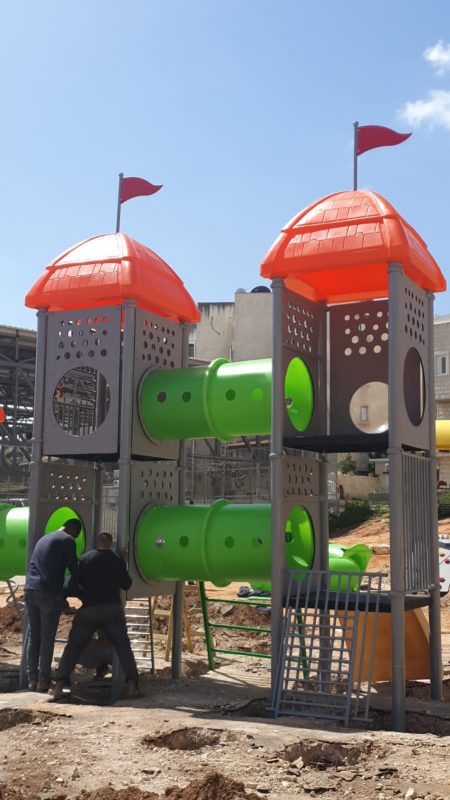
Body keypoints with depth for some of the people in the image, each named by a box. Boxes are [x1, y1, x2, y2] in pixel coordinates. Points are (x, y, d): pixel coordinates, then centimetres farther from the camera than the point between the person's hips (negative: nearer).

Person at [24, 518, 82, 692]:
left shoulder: (44, 538, 23)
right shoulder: (67, 540, -1)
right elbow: (74, 568, -2)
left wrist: (63, 595, 30)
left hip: (30, 590, 7)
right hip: (49, 593, -6)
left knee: (33, 635, 11)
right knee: (47, 637, 0)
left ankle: (32, 679, 12)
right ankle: (43, 681, 2)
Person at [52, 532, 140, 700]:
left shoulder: (85, 558, 5)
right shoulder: (118, 559, 6)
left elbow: (76, 581, 6)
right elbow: (126, 584, 11)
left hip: (89, 609, 0)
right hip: (113, 609, 0)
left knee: (73, 647, 7)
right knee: (123, 647, 9)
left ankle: (59, 685, -5)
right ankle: (132, 685, -4)